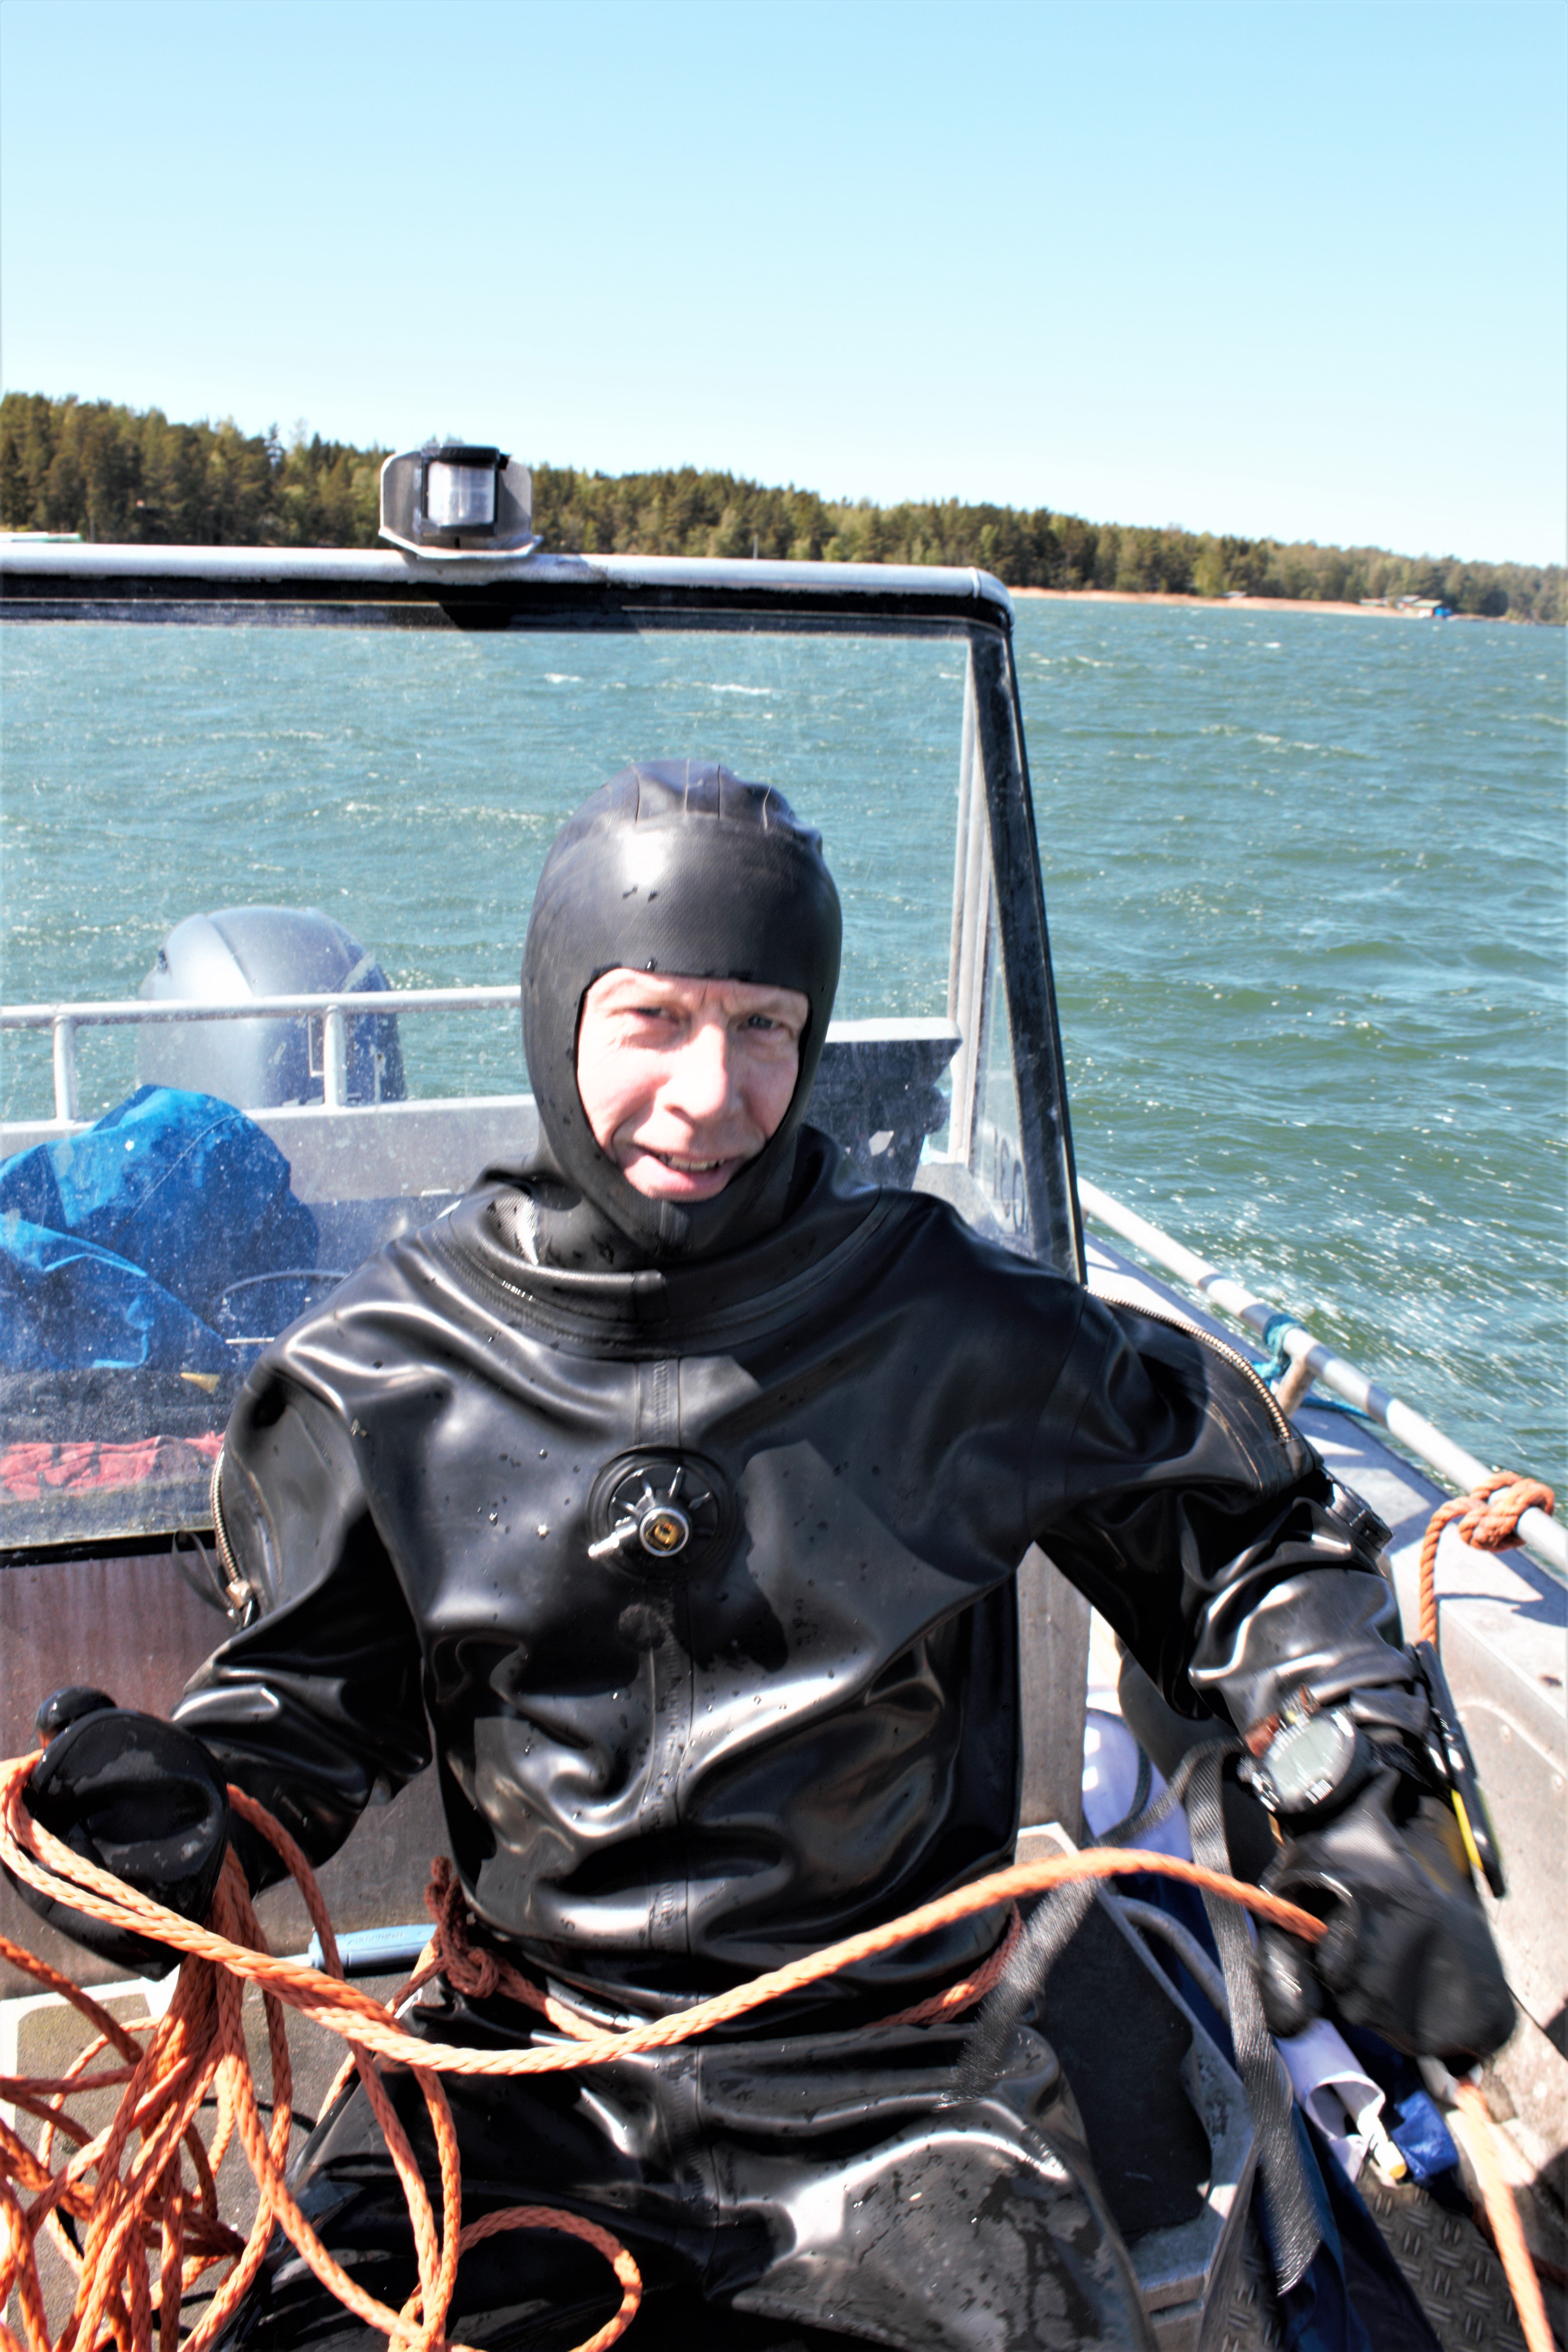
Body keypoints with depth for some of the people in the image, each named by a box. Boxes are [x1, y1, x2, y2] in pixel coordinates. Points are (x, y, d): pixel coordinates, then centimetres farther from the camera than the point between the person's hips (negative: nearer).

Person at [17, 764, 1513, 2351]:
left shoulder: (955, 1332, -5)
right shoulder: (388, 1376, -2)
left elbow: (1258, 1541, 6)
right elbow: (314, 1689, 9)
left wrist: (1359, 1820, -7)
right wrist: (192, 1806, -12)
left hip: (883, 2082, -1)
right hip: (521, 2076, 1)